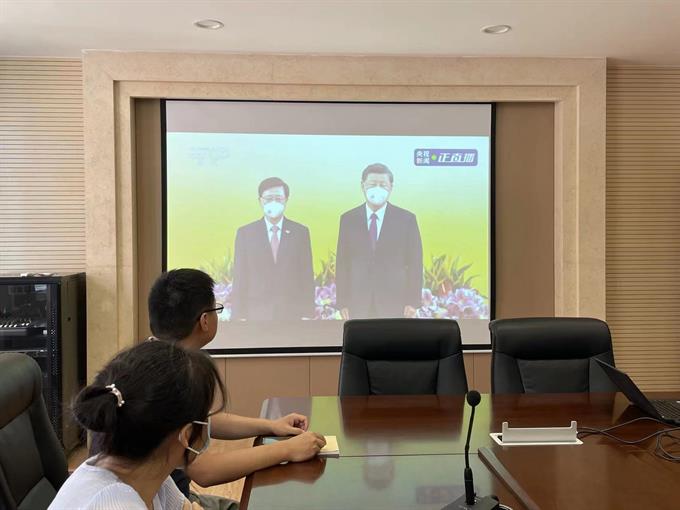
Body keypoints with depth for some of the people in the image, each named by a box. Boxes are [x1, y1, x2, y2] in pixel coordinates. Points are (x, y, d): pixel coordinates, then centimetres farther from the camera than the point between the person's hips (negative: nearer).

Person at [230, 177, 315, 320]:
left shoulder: (300, 232, 6)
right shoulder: (245, 233, 5)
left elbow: (307, 276, 5)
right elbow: (240, 278, 4)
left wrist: (307, 314, 0)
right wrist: (238, 317, -1)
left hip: (292, 314, 0)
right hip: (257, 315, 0)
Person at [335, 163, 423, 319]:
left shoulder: (407, 219, 2)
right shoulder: (348, 219, 5)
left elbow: (415, 263, 2)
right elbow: (342, 263, 5)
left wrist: (412, 301, -4)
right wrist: (342, 302, 0)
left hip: (394, 302, -1)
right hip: (358, 302, 1)